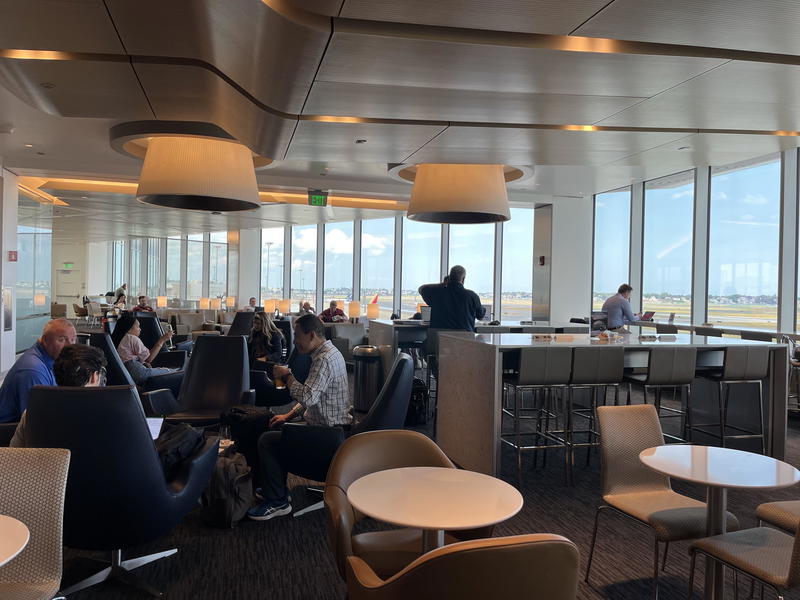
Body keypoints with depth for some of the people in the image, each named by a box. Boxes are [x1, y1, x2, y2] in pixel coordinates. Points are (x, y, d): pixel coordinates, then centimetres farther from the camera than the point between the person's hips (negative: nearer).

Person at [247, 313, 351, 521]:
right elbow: (311, 397, 21)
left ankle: (277, 502, 2)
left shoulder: (324, 359, -22)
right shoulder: (329, 353, 12)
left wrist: (287, 376, -16)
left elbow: (307, 397, -31)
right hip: (330, 427, 11)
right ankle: (277, 488, 30)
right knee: (278, 428, 23)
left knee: (267, 441, -10)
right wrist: (289, 415, 13)